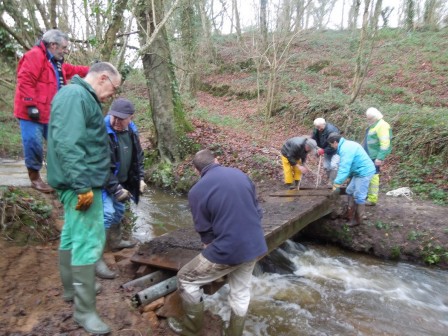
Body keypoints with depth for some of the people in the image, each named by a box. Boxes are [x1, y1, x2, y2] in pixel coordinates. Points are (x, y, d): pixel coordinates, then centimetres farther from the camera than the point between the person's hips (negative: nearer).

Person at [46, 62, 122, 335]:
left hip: (81, 181, 11)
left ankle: (72, 287, 37)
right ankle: (85, 310, 6)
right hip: (80, 183, -11)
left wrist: (108, 181, 21)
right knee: (89, 240, -6)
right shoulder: (75, 95, -15)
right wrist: (82, 186, -26)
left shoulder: (84, 97, 16)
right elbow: (67, 145, -25)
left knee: (73, 234, 20)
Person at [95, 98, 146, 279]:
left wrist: (140, 178, 5)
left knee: (119, 211, 21)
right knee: (106, 215, -16)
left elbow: (138, 156, 12)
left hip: (121, 181, 8)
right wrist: (116, 189, -26)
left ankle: (115, 241, 43)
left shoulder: (131, 131, -1)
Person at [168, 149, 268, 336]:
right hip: (255, 246, 6)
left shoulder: (197, 191, -10)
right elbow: (257, 210, 11)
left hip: (227, 250, -6)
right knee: (241, 293, 25)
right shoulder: (240, 174, 5)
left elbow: (204, 230, -3)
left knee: (186, 279, 16)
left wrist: (210, 248, 16)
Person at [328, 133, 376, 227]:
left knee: (358, 196, -3)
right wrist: (338, 182, 13)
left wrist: (336, 184, -24)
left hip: (364, 172, -11)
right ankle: (350, 214, 27)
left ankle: (358, 219, 10)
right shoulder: (346, 145, 10)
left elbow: (344, 168, -27)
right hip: (359, 172, 11)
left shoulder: (346, 149, -23)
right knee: (350, 191, 17)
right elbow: (346, 166, 14)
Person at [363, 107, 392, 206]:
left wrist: (380, 158, -24)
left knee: (372, 176, -5)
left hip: (375, 157, -9)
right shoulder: (373, 125, 15)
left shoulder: (382, 126, -15)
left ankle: (372, 199, 2)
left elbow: (385, 143, -21)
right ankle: (367, 194, 25)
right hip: (369, 156, 9)